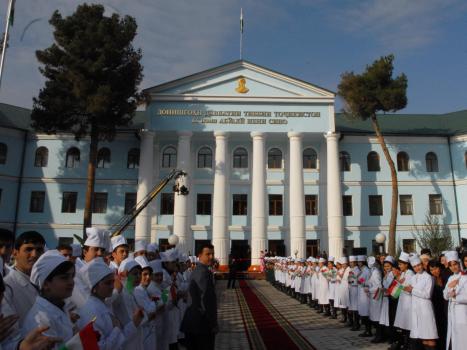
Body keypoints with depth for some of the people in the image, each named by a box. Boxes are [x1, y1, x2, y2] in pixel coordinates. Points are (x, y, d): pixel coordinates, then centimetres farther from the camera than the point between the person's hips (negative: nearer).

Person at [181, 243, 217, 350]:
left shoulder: (196, 270, 12)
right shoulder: (204, 272, -19)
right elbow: (207, 300, -24)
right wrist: (213, 324, -16)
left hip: (193, 321, 10)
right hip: (202, 322, -10)